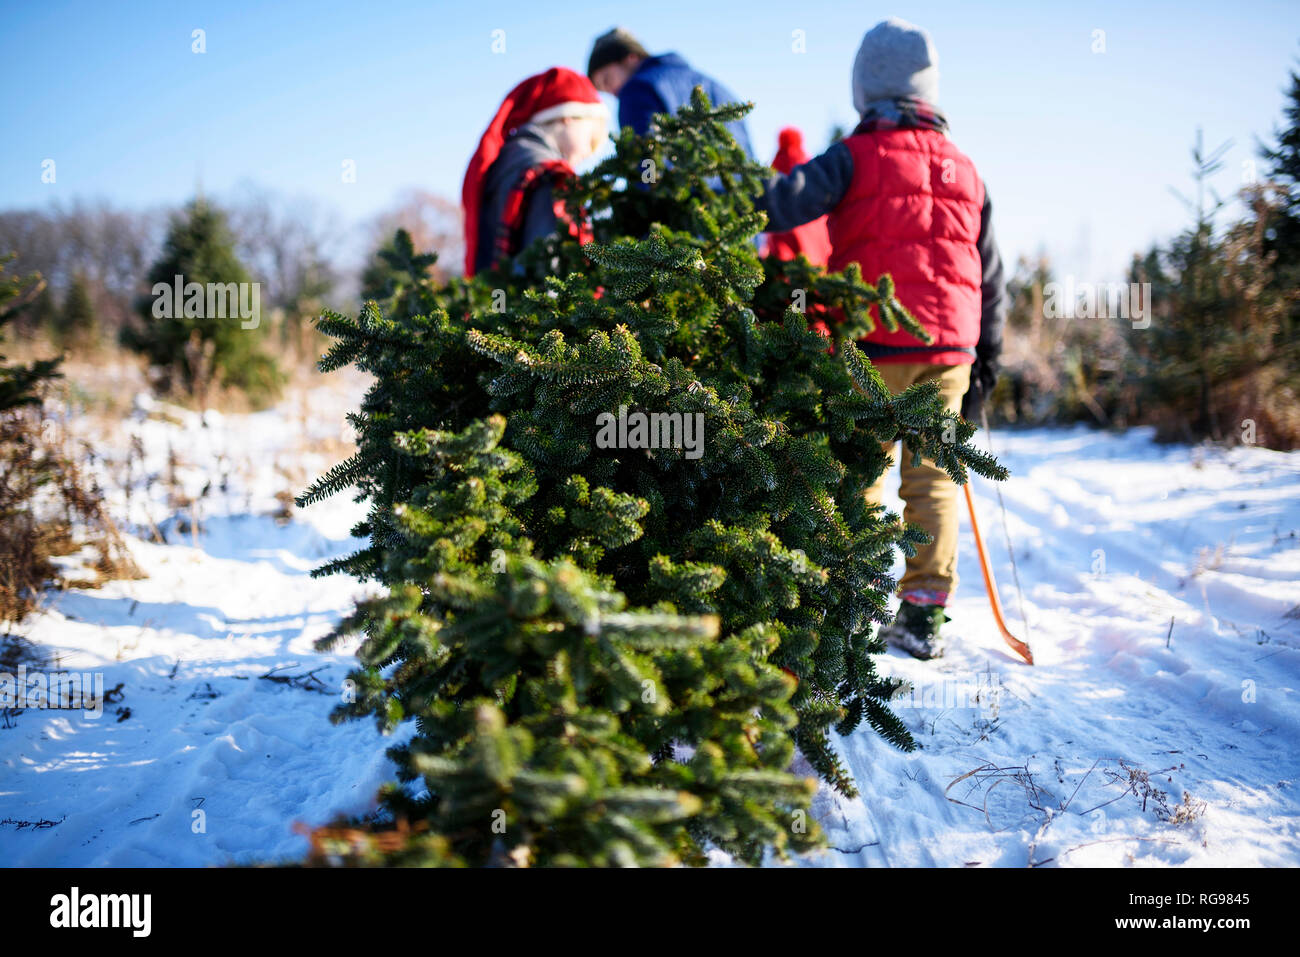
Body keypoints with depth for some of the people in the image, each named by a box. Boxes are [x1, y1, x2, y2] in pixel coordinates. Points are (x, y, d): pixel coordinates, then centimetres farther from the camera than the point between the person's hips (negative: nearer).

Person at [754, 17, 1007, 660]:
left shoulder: (855, 157, -2)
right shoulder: (965, 171, 15)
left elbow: (787, 201, -18)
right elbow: (989, 277, 17)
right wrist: (985, 363, 22)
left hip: (875, 346, -4)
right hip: (949, 346, 4)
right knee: (932, 479, 8)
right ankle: (922, 614, 6)